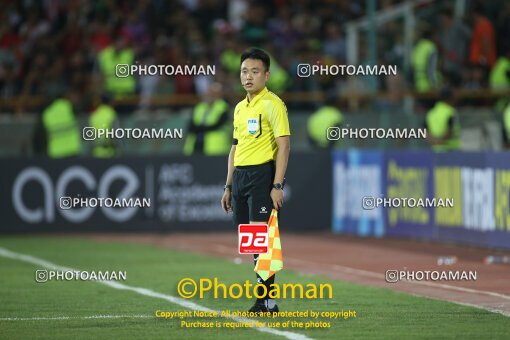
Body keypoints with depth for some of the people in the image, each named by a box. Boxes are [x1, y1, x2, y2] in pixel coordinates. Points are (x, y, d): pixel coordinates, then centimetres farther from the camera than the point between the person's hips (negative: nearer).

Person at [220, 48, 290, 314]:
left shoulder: (272, 104, -7)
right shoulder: (240, 108, 17)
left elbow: (284, 145, -13)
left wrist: (277, 186, -19)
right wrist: (228, 187, 20)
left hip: (262, 175, -8)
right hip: (240, 175, 8)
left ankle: (266, 302, -9)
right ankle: (265, 295, 13)